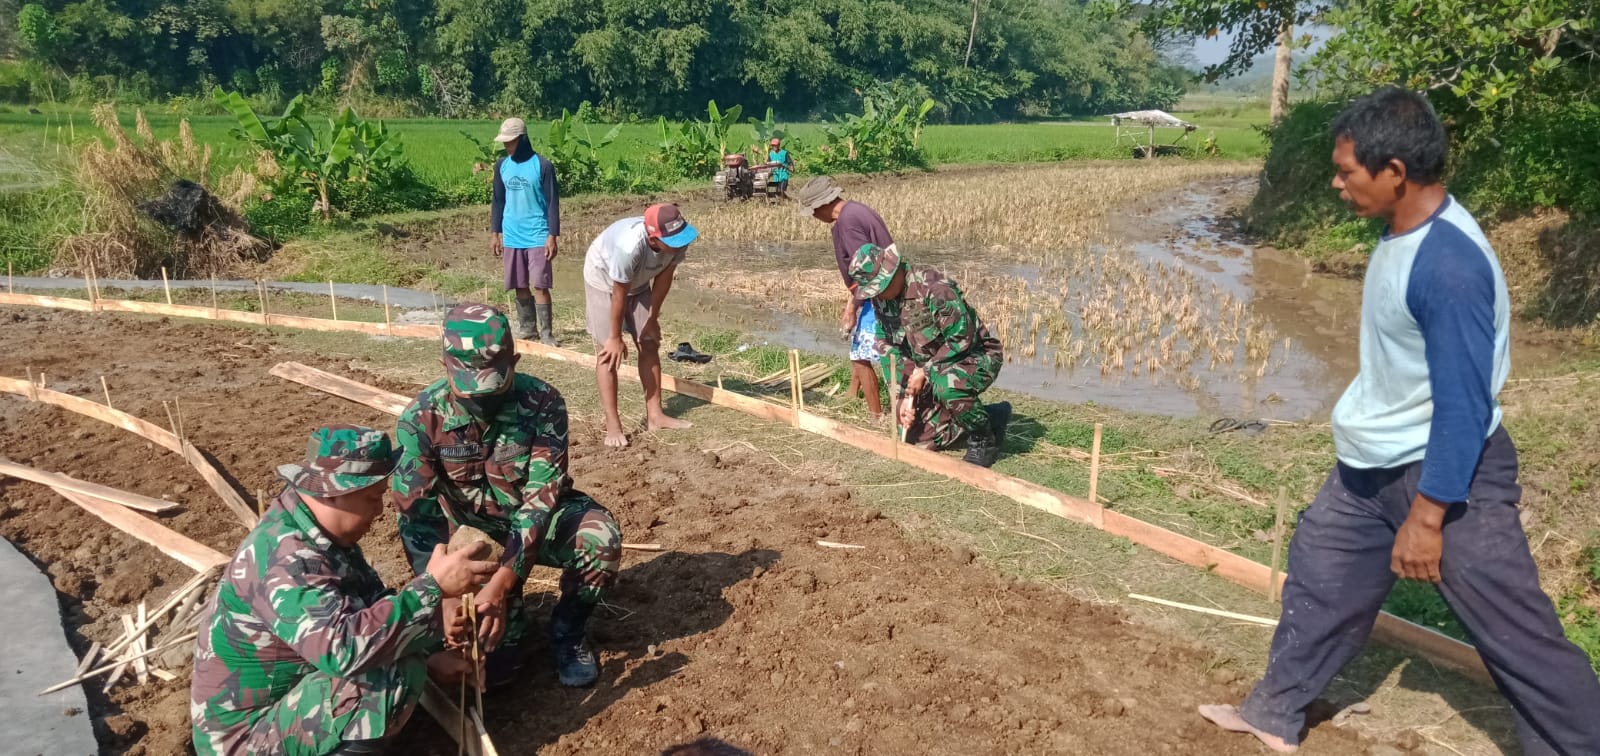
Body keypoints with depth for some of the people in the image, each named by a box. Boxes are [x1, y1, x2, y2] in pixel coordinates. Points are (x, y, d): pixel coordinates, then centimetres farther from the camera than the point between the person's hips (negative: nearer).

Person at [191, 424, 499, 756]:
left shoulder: (319, 530, 0)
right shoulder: (285, 559, -29)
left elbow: (373, 602, 9)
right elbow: (344, 647, -41)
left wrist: (430, 654, -2)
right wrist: (432, 587, -38)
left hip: (282, 690, 10)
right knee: (399, 670, -27)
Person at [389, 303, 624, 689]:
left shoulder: (542, 402, -25)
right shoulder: (422, 418, -21)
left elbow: (543, 495, -29)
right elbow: (417, 517, -22)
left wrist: (502, 581, -40)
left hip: (537, 520, 0)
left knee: (600, 538, -33)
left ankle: (567, 632, -4)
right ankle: (508, 635, 23)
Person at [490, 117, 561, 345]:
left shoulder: (543, 165, -7)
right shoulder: (501, 166, 8)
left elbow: (553, 203, -7)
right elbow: (498, 201, 15)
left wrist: (553, 235, -12)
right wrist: (494, 233, 11)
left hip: (538, 237, -5)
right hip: (512, 237, 5)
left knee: (539, 285, -7)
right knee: (520, 286, 9)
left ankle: (546, 332, -2)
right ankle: (527, 328, 19)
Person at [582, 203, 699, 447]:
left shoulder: (677, 240, -29)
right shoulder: (629, 247, -44)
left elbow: (663, 278, -11)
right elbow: (619, 296, -31)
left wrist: (652, 319, -1)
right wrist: (615, 337, -19)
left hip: (638, 282, 6)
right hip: (604, 280, -6)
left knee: (650, 344, 5)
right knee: (608, 350, -10)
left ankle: (655, 415, 12)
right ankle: (612, 425, -7)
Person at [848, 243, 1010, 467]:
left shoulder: (934, 288, -29)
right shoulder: (880, 299, -5)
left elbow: (962, 338, -28)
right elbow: (892, 350, 0)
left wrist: (924, 372, -24)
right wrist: (904, 397, -9)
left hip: (976, 356, -8)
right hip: (934, 368, 8)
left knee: (946, 385, -41)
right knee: (919, 437, 6)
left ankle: (984, 441, -13)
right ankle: (991, 417, 22)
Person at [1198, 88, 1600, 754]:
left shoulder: (1449, 263, -28)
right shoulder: (1400, 231, 0)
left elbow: (1465, 404, -26)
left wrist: (1426, 517, -24)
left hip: (1447, 469, -10)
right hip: (1371, 463, 10)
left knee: (1514, 629, 0)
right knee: (1320, 574, 18)